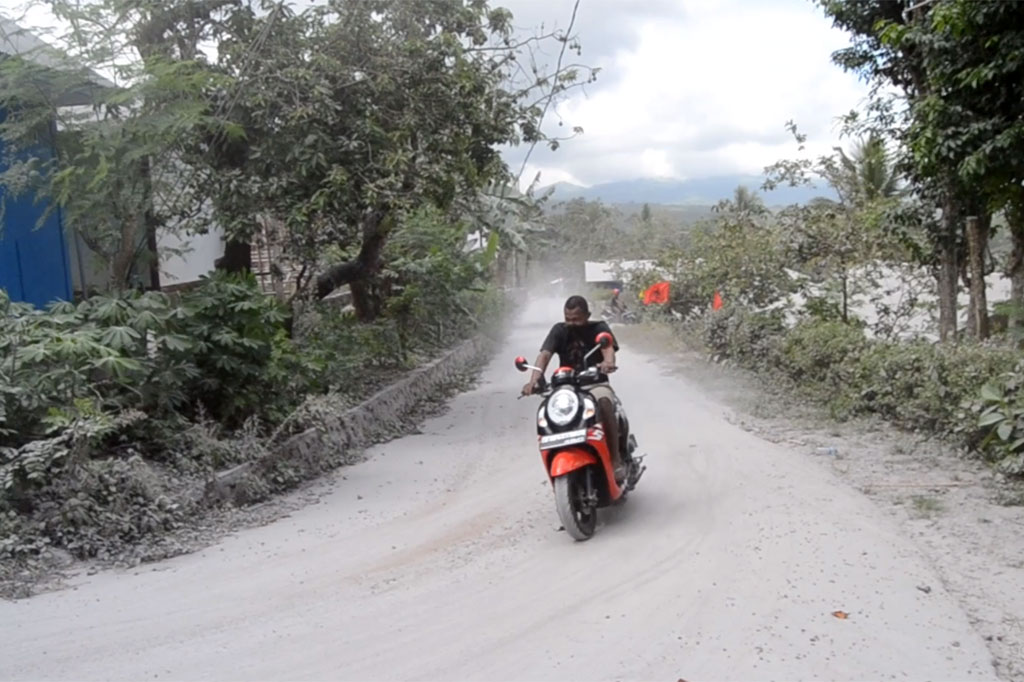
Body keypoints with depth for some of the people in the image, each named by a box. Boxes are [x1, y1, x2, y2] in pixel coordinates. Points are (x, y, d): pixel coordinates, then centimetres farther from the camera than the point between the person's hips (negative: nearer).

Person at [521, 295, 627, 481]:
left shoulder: (599, 328, 1)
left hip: (595, 383, -2)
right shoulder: (559, 330, 6)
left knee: (604, 402, -36)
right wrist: (534, 380, -29)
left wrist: (608, 362, -46)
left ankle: (616, 458, -27)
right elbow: (544, 354, -10)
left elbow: (609, 348, -19)